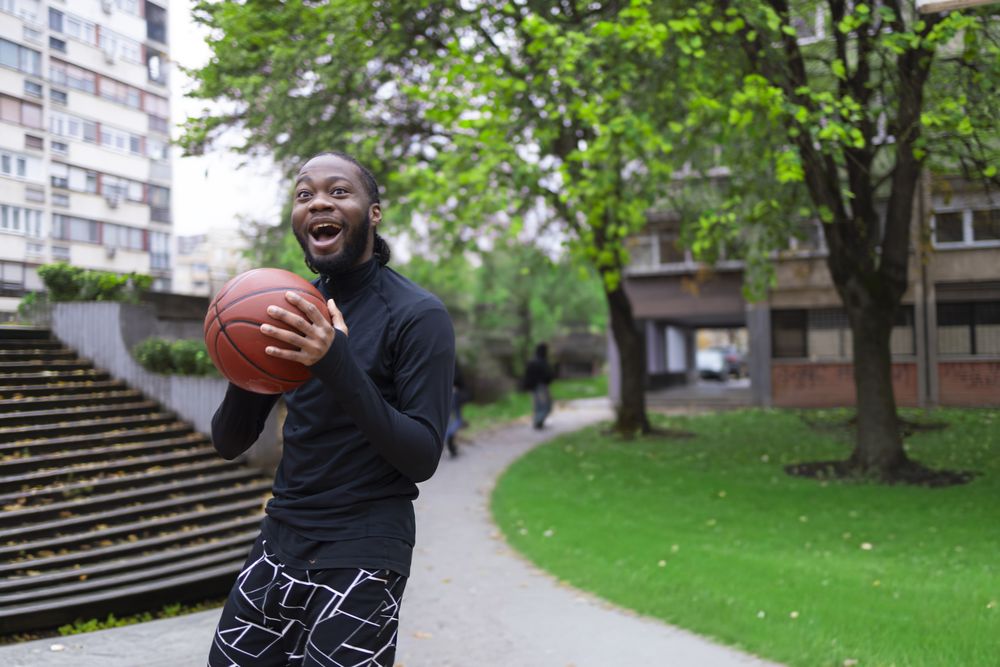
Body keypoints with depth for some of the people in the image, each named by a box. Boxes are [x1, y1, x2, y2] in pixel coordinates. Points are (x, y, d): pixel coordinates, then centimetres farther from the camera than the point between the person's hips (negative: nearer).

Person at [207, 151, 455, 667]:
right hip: (280, 541, 6)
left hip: (362, 556, -5)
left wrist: (339, 365, -29)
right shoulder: (292, 306, 6)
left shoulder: (417, 315, -12)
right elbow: (228, 445, 5)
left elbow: (423, 459, -18)